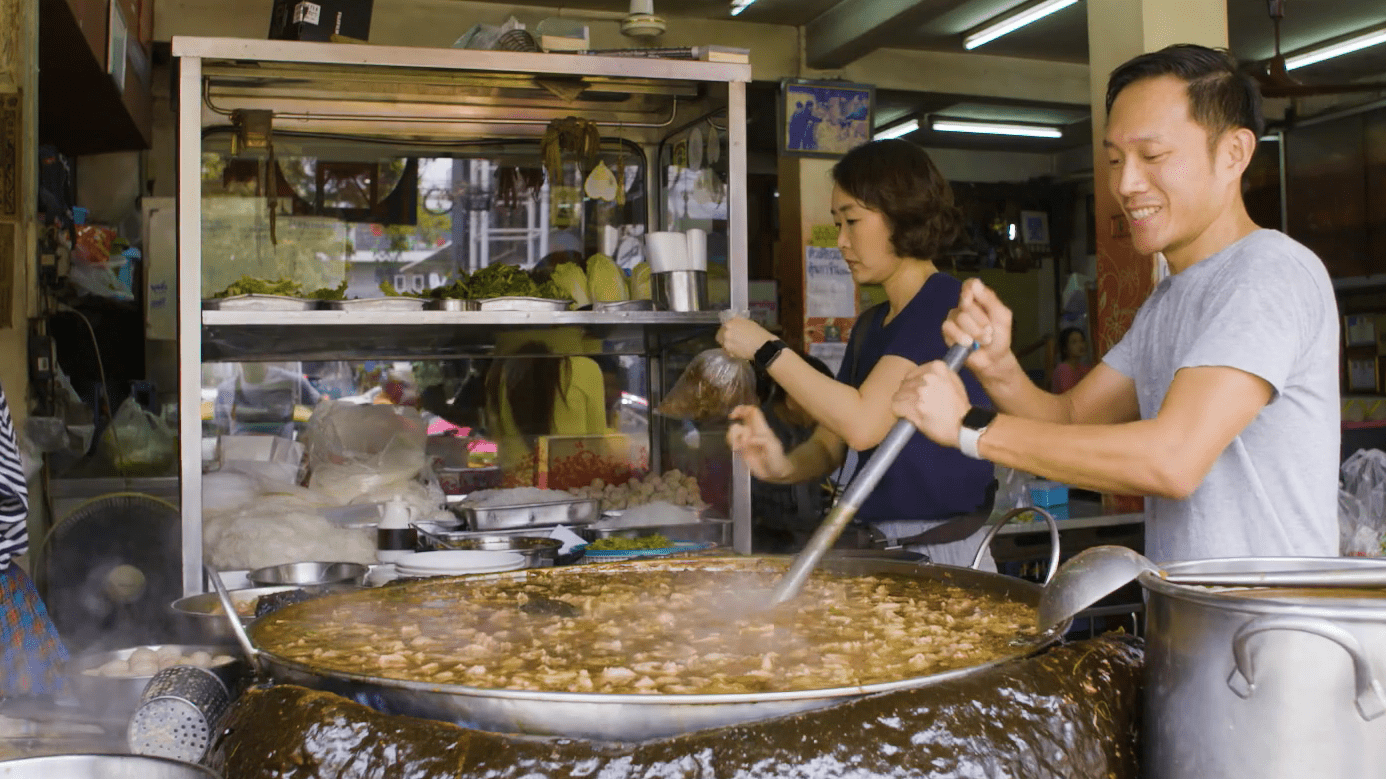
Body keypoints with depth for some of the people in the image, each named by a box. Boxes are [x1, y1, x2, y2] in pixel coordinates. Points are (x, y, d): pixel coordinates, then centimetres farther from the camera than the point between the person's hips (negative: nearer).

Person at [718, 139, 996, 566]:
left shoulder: (947, 304, -12)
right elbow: (829, 446, 12)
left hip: (941, 548, -7)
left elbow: (863, 423, -21)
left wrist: (767, 350, -11)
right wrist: (784, 466, -12)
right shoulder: (869, 325, 14)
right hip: (873, 545, 7)